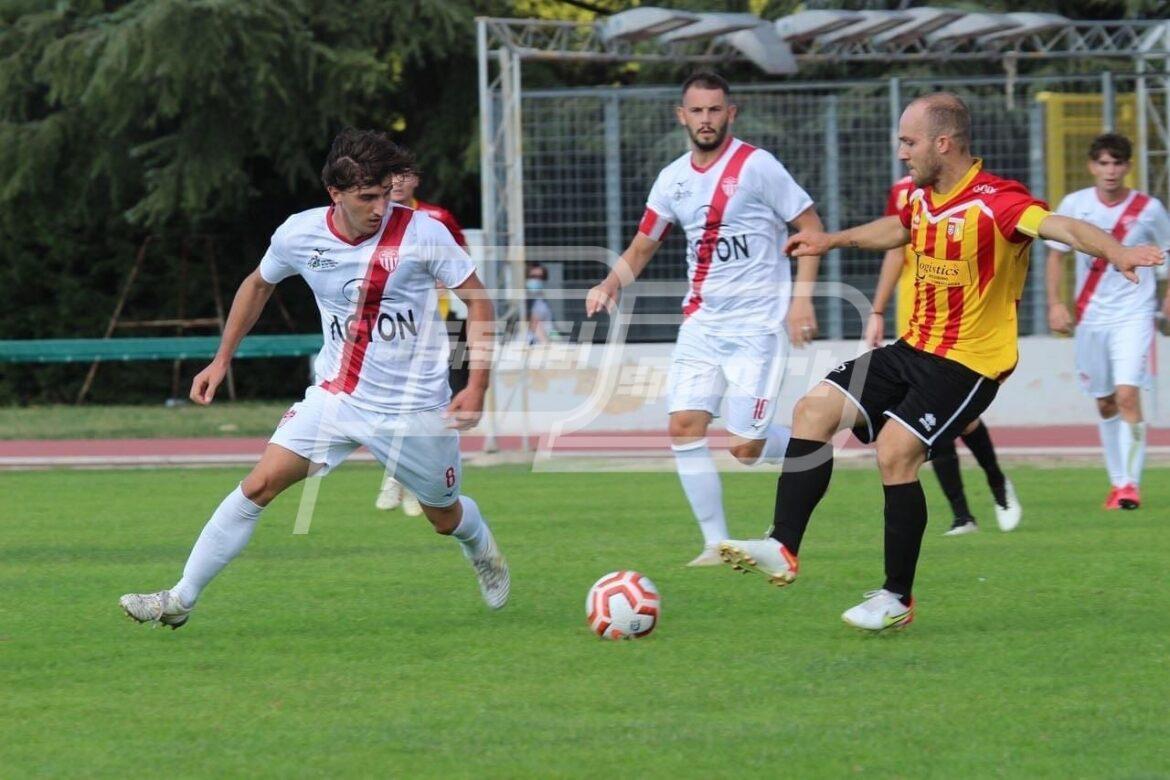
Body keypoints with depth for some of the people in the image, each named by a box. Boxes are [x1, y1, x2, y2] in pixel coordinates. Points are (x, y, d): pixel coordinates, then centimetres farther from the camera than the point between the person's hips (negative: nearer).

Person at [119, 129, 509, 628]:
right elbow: (259, 284, 14)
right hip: (336, 395, 2)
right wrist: (222, 360, 14)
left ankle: (482, 550, 53)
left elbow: (477, 301, -6)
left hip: (415, 408, -2)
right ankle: (181, 600, -5)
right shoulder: (300, 235, -8)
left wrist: (476, 386, -14)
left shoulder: (422, 234, -17)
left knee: (445, 517, 15)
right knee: (259, 485, -12)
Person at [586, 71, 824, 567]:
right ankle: (716, 543, 2)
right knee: (685, 426, -6)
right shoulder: (673, 179, 8)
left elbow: (810, 225, -6)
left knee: (745, 445, -10)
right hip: (701, 321, 6)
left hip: (757, 324, -6)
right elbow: (642, 248, 17)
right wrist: (611, 285, -3)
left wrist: (802, 297, -15)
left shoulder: (756, 167, -10)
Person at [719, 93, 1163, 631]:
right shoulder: (921, 198, 7)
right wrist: (833, 240, 38)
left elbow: (1059, 226, -36)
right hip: (915, 349, 8)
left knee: (896, 450, -22)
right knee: (816, 408, -2)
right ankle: (783, 549, -1)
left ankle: (898, 599, -8)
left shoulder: (995, 203, -19)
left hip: (970, 362, -8)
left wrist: (1114, 251, -54)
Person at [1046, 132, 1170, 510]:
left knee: (1127, 395, -17)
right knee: (1105, 404, 10)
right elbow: (1056, 254, 9)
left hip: (1134, 314, -3)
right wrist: (1056, 303, 0)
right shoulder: (1074, 205, -1)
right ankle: (1117, 480, 23)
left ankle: (1131, 484, -16)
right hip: (1091, 317, 3)